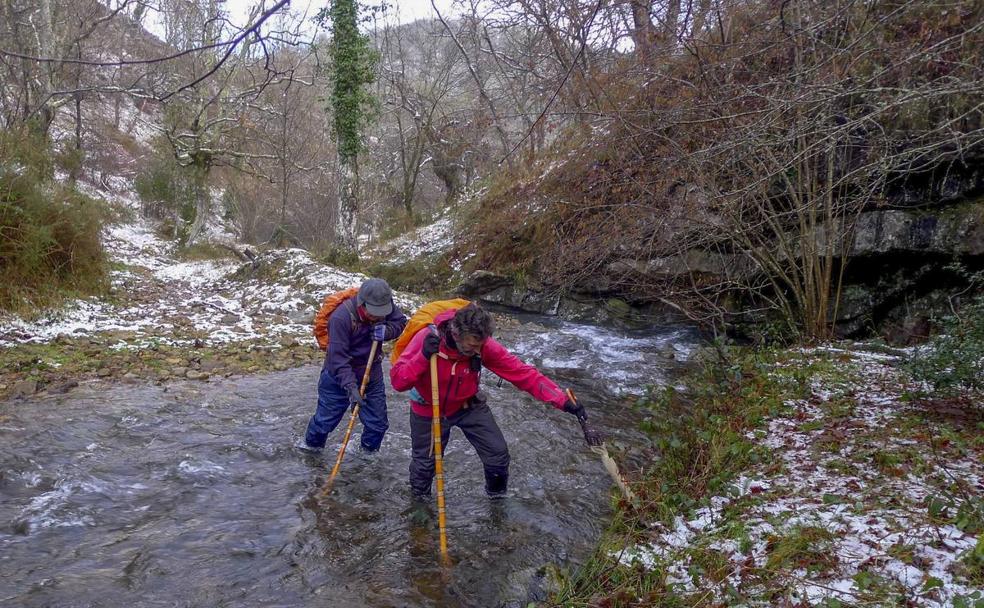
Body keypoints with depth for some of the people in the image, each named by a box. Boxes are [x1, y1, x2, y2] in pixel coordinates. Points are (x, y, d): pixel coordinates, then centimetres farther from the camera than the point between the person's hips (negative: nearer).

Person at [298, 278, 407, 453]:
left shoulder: (384, 304, -16)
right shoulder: (341, 317, -32)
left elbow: (400, 321, -1)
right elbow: (338, 357, -31)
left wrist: (386, 331, -24)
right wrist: (350, 386, -37)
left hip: (372, 374, 4)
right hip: (339, 376, -4)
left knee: (378, 422, 10)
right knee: (326, 417, 14)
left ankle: (369, 451, 37)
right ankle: (312, 443, 44)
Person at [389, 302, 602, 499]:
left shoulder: (483, 345, -27)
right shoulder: (426, 339, -33)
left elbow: (523, 373, -28)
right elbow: (397, 381, -30)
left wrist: (563, 401, -36)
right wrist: (422, 357, -48)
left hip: (469, 406, 2)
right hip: (428, 411, -2)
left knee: (498, 454, 1)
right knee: (424, 461, 13)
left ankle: (497, 496, 33)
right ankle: (419, 497, 48)